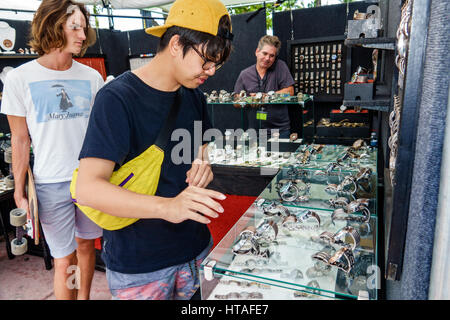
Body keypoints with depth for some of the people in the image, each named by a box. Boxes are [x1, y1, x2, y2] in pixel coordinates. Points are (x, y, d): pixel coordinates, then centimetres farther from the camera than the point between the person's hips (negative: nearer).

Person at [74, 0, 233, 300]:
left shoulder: (194, 96, 4)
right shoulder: (118, 98, -18)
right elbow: (88, 188, -25)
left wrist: (203, 166, -7)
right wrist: (167, 206, -39)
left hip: (195, 246, 6)